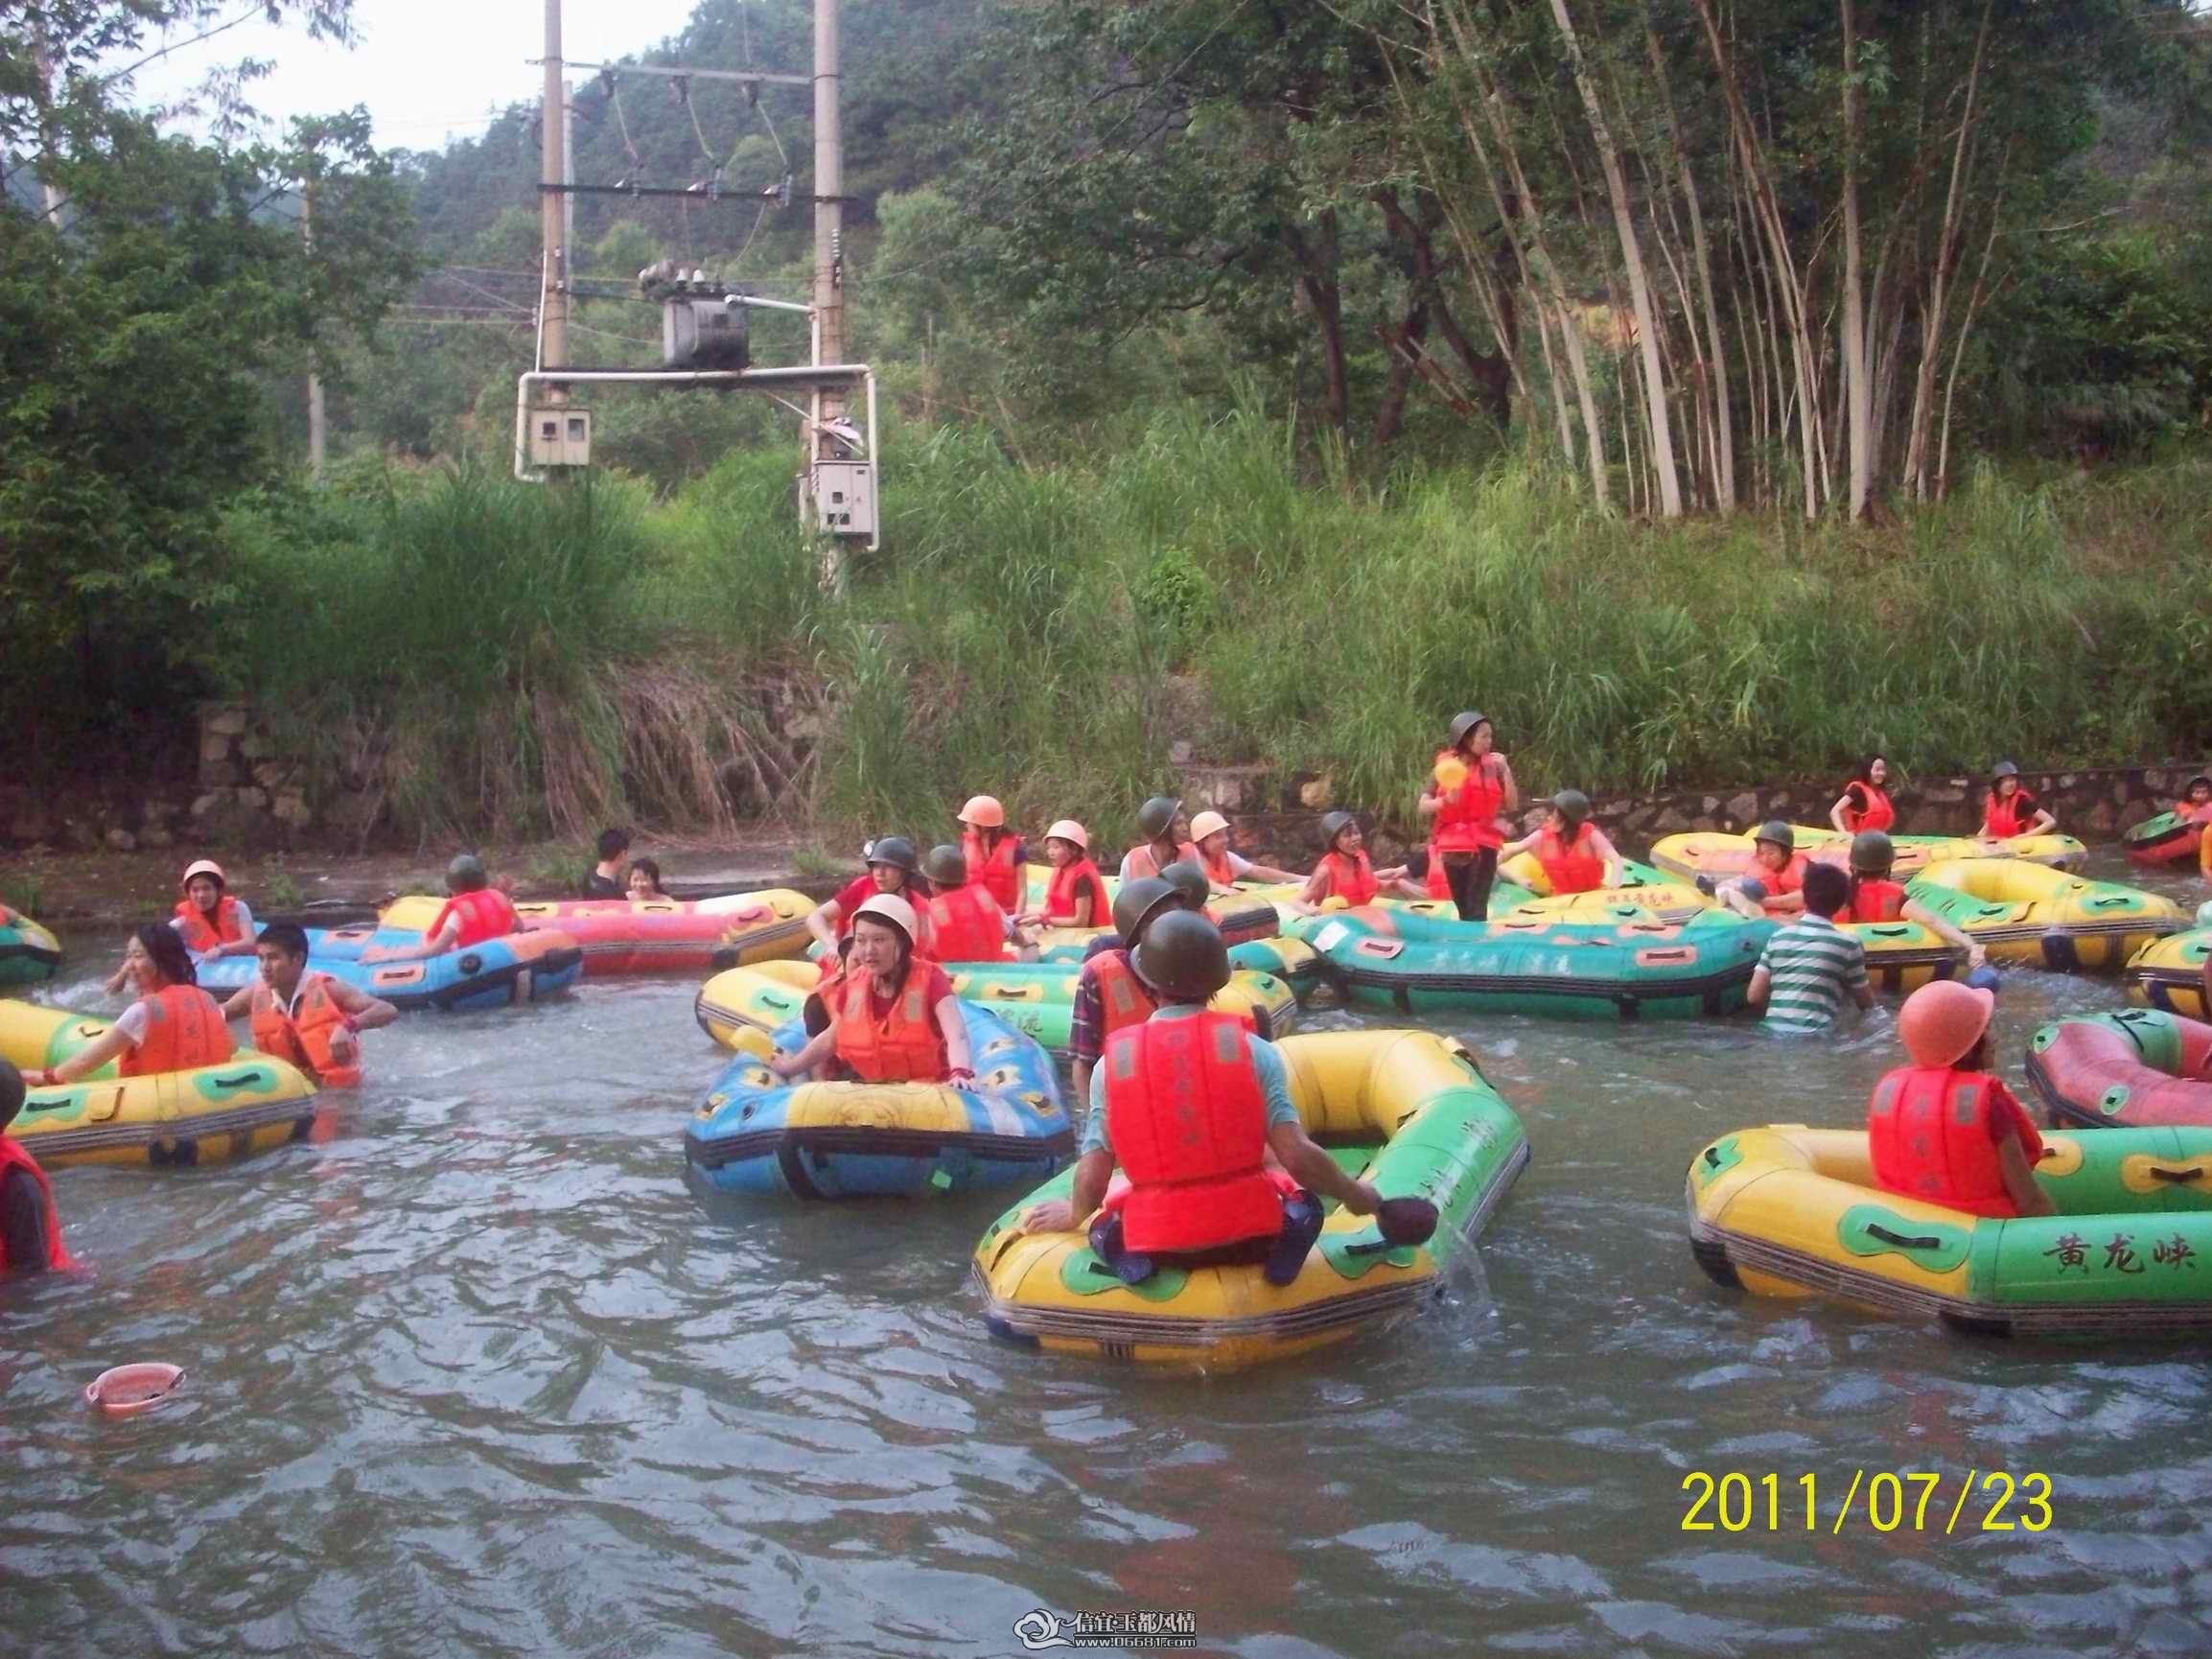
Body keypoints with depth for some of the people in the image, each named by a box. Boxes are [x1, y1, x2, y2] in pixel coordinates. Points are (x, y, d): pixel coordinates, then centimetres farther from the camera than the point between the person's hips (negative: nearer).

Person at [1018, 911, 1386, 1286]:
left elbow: (1092, 1179, -5)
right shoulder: (1251, 1049, -6)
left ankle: (1136, 1256, -2)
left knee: (1107, 1227, 32)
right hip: (1248, 1230, 0)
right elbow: (1298, 1157, -10)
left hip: (1157, 1239, 0)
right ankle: (1277, 1248, -3)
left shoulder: (1114, 1061, -3)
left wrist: (1074, 1214, 18)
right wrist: (1353, 1195, 10)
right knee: (1301, 1203, 30)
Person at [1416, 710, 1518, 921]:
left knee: (1476, 910, -11)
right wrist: (1445, 801, -19)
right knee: (1463, 909, 8)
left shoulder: (1493, 767, 2)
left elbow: (1511, 806, 0)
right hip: (1453, 845, 1)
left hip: (1484, 844, -1)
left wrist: (1506, 772, -9)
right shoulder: (1446, 768, 1)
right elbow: (1423, 807, 0)